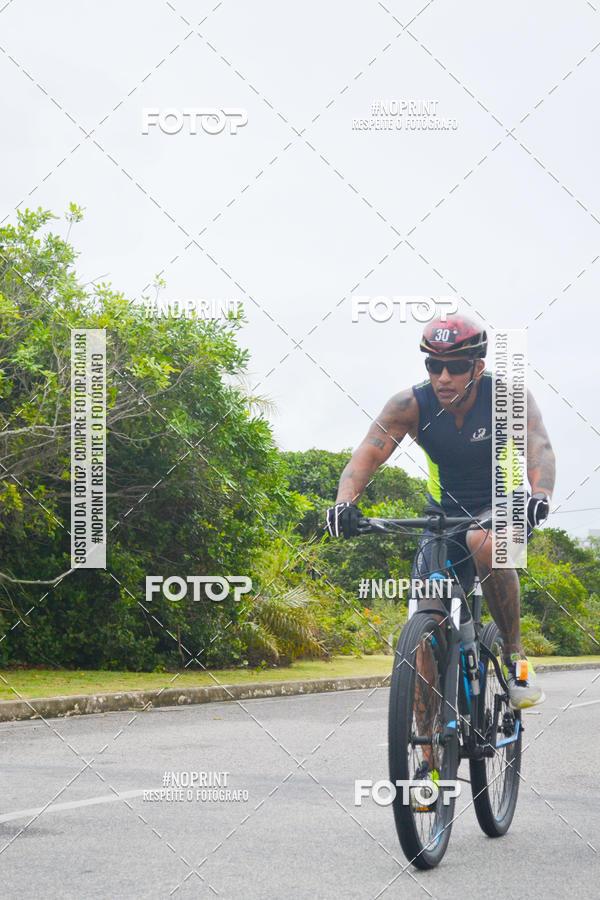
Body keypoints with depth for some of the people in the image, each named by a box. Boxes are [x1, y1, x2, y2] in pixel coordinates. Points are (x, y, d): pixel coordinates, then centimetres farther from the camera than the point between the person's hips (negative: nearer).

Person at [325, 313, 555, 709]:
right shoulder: (411, 405, -17)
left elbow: (539, 447, -33)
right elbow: (368, 452, -26)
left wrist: (540, 497, -54)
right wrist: (345, 501, -46)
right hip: (445, 512, 3)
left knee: (485, 542, -38)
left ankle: (516, 656, -21)